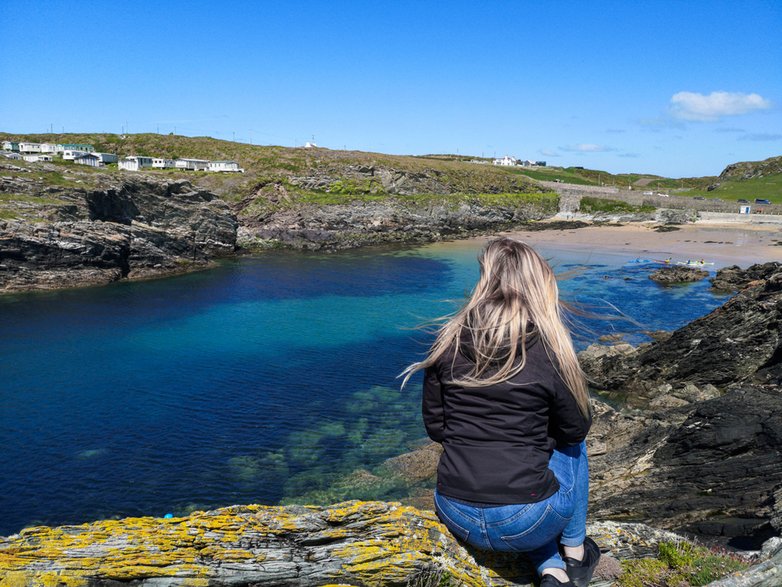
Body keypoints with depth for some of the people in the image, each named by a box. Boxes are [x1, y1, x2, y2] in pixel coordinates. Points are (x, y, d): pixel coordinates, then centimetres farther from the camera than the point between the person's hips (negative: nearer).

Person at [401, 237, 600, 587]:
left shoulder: (448, 340, -4)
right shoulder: (548, 348, -12)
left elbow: (434, 427, 3)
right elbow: (576, 429, 2)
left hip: (456, 518, 3)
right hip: (523, 524, -3)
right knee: (571, 446, 25)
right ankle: (575, 555, 33)